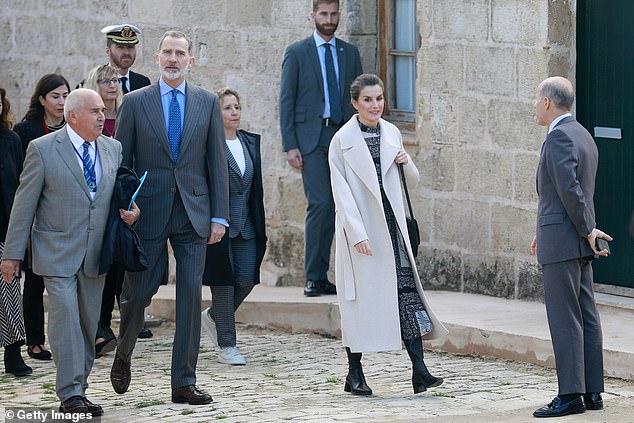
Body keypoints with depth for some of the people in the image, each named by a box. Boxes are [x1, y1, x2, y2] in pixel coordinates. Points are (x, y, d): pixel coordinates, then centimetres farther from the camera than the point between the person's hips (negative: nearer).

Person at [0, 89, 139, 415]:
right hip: (58, 251, -5)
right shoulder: (43, 149, -7)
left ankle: (78, 390, 19)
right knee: (65, 317, -14)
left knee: (89, 324, 8)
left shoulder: (113, 149, 8)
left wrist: (130, 210, -5)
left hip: (95, 254, 5)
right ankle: (70, 394, -13)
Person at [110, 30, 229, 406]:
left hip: (193, 214, 1)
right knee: (140, 292, 3)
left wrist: (219, 216, 0)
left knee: (191, 295, -2)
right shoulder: (135, 103, 3)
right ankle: (123, 356, 31)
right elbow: (121, 162, 3)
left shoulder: (208, 103, 7)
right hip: (149, 213, -1)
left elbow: (217, 162, 6)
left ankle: (184, 383, 2)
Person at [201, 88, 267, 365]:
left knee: (247, 279, 1)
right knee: (224, 282, -2)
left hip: (246, 225, 6)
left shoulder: (250, 142, 12)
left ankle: (213, 317, 27)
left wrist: (260, 225, 14)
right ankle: (227, 346, 5)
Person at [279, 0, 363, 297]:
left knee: (331, 207, 2)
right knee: (320, 203, -14)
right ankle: (313, 278, -8)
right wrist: (290, 146, -7)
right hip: (311, 138, -4)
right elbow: (286, 101, 1)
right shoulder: (296, 53, 3)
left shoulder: (350, 53, 14)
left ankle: (321, 277, 8)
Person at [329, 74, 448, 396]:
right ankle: (354, 373, 12)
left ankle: (419, 370, -11)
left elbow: (412, 182, 20)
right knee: (359, 296, 1)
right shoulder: (342, 140, -5)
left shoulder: (391, 133, 10)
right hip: (359, 230, -4)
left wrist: (407, 164, -2)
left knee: (406, 289, -6)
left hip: (390, 224, 4)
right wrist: (357, 234, -18)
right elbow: (342, 192, -10)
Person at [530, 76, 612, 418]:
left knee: (565, 319, -8)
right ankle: (592, 391, 12)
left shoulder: (559, 136, -14)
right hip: (578, 242, 10)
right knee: (586, 316, 9)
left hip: (562, 241, -10)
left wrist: (586, 230, -13)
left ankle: (570, 395, -8)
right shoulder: (583, 135, 17)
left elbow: (570, 189, -21)